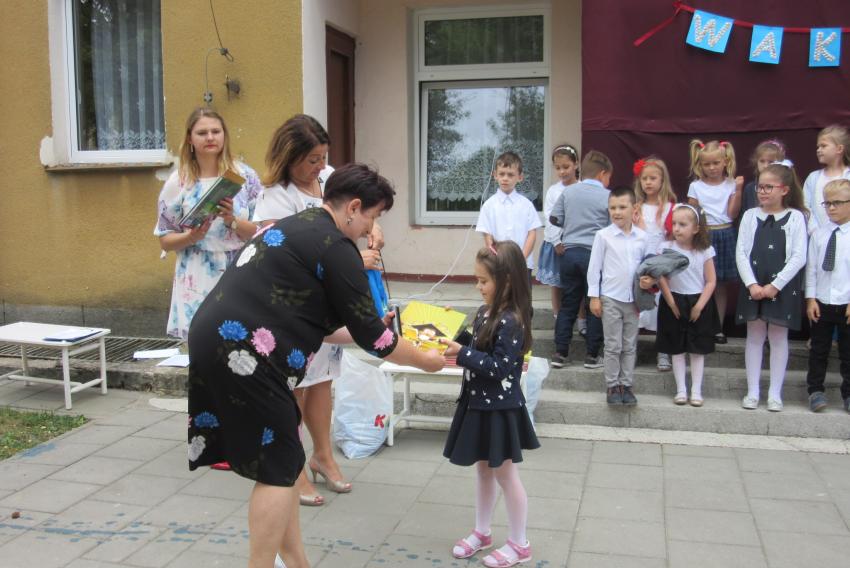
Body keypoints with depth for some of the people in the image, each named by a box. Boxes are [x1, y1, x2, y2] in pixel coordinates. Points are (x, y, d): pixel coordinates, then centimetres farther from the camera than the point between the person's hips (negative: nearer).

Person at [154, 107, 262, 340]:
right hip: (197, 283, 0)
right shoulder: (178, 181, 3)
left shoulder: (245, 176, 3)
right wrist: (191, 237, -13)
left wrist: (233, 221, -14)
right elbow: (165, 240, 6)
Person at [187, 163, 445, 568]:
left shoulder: (292, 227, 21)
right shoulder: (336, 247, -8)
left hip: (215, 338, 10)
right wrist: (424, 360, 10)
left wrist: (366, 329, 30)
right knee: (277, 468, 1)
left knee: (279, 460, 17)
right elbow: (370, 336, -5)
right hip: (242, 352, -10)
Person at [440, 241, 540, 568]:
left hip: (500, 409, -9)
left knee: (505, 475, 5)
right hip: (479, 405, 9)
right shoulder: (486, 312, 4)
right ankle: (482, 533, 35)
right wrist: (455, 339, -1)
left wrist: (461, 354, -27)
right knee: (483, 470, 20)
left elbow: (500, 368, -26)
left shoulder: (511, 321, -23)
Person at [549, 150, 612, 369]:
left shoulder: (568, 193, 6)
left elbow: (554, 218, 10)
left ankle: (560, 353, 12)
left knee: (568, 304, 11)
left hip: (570, 252, 4)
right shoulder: (607, 196, -5)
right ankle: (592, 355, 11)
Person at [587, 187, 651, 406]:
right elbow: (594, 266, -3)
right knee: (613, 346, 3)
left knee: (630, 346, 10)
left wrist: (649, 279, -9)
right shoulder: (603, 235, -6)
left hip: (633, 298, 3)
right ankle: (612, 386, 13)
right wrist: (594, 296, -5)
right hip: (610, 298, -3)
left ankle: (627, 385, 19)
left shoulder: (642, 237, 2)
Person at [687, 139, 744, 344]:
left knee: (721, 286, 8)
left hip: (724, 235, 1)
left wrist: (738, 190, -10)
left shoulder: (730, 184, 3)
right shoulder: (696, 186, 2)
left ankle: (718, 327, 15)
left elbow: (732, 213, -4)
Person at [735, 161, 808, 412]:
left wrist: (775, 286, -13)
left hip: (783, 287, -2)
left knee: (778, 337, 6)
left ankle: (775, 393, 14)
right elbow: (741, 253, -1)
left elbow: (799, 257, -8)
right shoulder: (750, 216, 3)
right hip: (753, 286, 2)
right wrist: (752, 284, -11)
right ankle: (752, 391, 15)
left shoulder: (795, 217, -3)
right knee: (755, 336, 8)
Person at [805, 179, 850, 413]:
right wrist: (810, 298, -2)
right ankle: (815, 391, 20)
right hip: (821, 303, 2)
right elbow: (811, 267, 2)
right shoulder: (818, 234, 2)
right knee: (818, 350, 10)